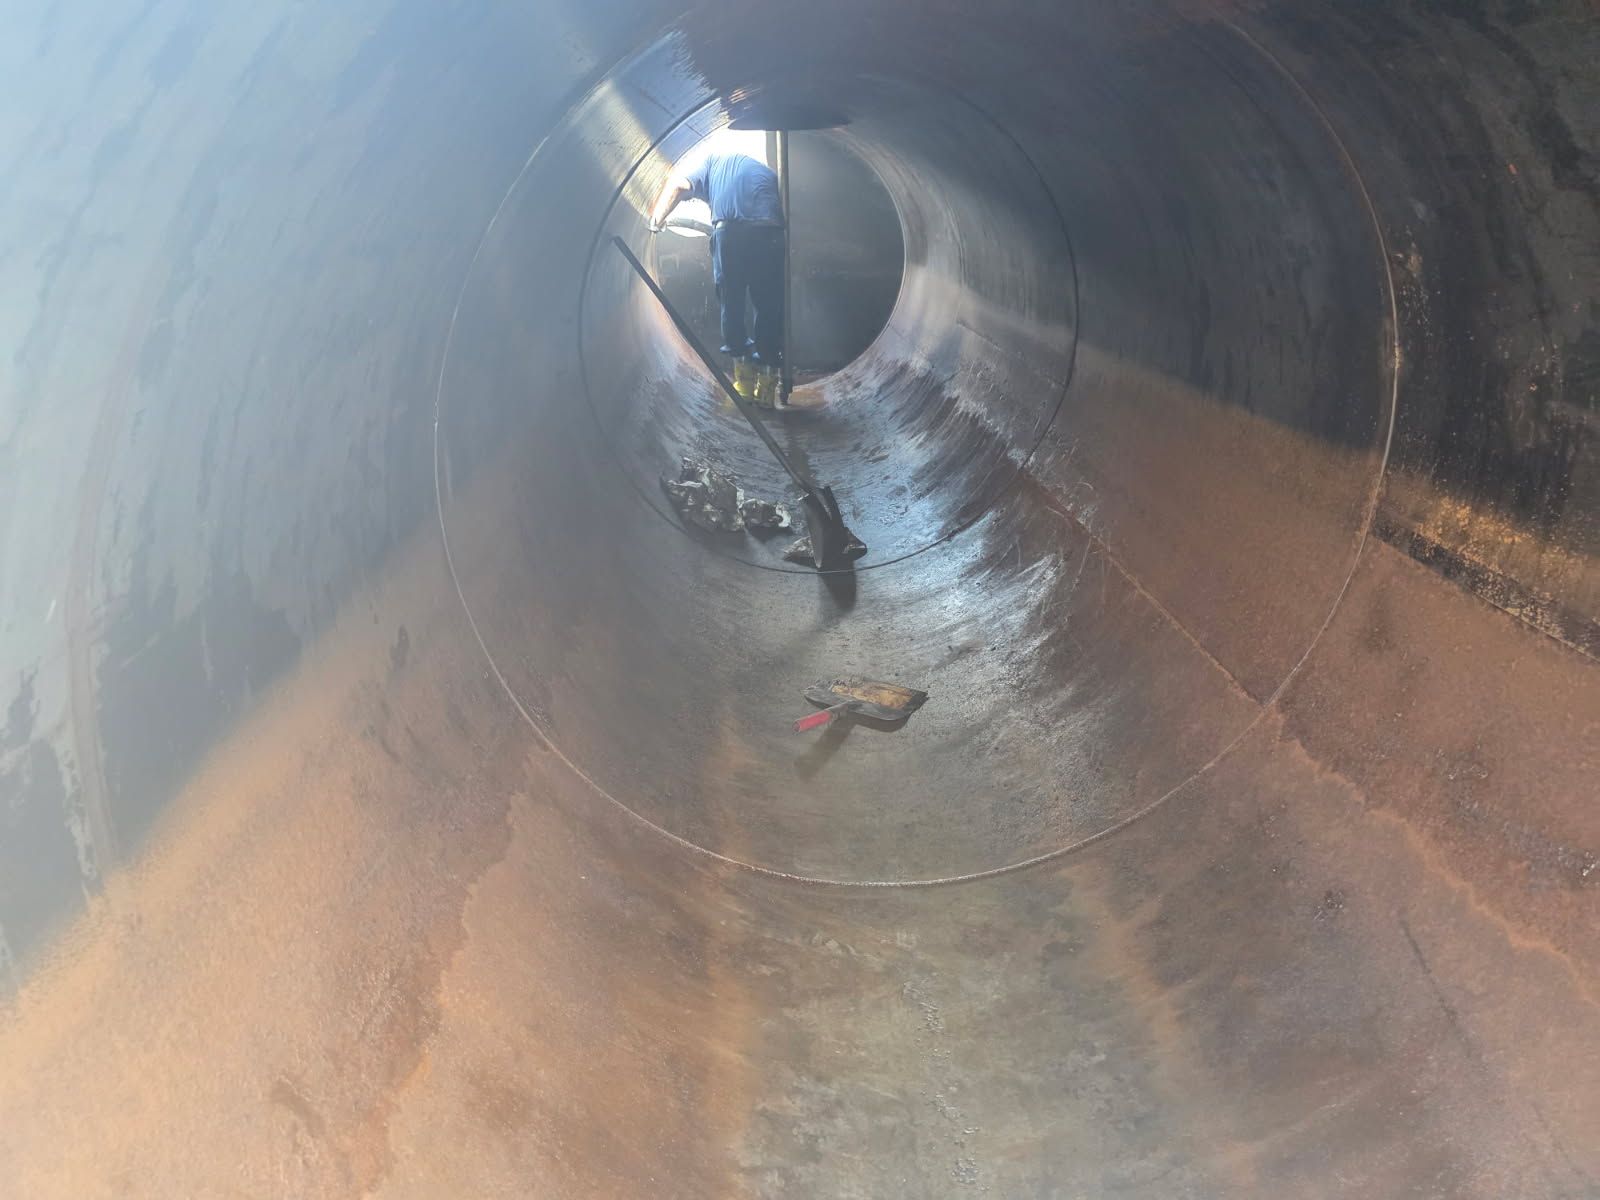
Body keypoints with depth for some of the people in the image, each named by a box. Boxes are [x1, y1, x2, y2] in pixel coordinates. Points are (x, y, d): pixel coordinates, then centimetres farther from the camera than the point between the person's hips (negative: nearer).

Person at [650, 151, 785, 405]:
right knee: (769, 307, 10)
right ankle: (767, 382, 11)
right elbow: (785, 208, 24)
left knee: (731, 303, 13)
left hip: (728, 232, -1)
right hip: (769, 234, 1)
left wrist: (657, 219, 14)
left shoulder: (712, 162, 27)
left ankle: (743, 374, 14)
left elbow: (678, 185, 9)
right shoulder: (767, 170, 34)